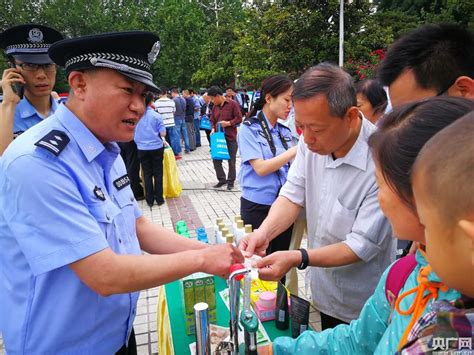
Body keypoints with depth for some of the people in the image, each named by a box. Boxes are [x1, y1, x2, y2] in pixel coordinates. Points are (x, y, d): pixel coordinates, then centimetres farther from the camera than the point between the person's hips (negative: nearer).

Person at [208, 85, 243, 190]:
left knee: (231, 161, 4)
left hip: (230, 137, -6)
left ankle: (230, 181, 17)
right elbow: (212, 120, 16)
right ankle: (221, 179, 18)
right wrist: (213, 129, -2)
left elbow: (239, 118, -9)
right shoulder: (215, 107, 11)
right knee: (216, 159, 4)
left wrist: (228, 123, -20)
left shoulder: (233, 104, -8)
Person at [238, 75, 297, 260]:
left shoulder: (285, 131, 7)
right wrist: (295, 150, -19)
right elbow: (261, 168, -19)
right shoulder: (249, 129, -9)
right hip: (258, 207, -5)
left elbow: (287, 167, 10)